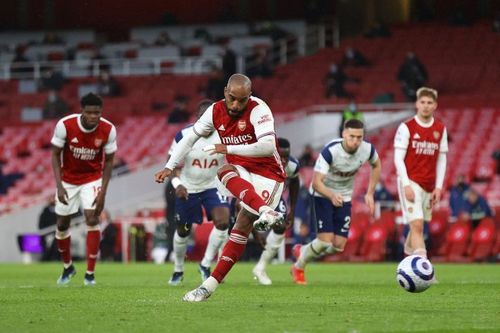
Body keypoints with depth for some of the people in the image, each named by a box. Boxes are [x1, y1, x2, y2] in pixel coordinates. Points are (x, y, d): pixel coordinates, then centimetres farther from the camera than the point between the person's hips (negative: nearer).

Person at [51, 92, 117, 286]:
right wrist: (59, 186, -20)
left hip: (92, 179, -1)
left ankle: (90, 273, -9)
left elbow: (109, 161, -8)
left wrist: (103, 192, -14)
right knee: (62, 224, 7)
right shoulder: (65, 125, -23)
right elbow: (55, 155, -12)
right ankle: (68, 267, 32)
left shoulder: (108, 130, -20)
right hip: (68, 179, 1)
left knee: (92, 219, -17)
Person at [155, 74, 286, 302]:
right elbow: (189, 138, 11)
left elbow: (268, 146, -32)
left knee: (243, 226, -18)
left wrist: (229, 149, -34)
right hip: (240, 174, 5)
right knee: (225, 172, -28)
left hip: (267, 174, -5)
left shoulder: (258, 110, -19)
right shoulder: (216, 112, 0)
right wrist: (169, 167, 3)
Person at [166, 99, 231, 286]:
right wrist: (177, 184, -28)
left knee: (223, 221, -22)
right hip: (187, 189, -1)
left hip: (213, 186, 1)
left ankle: (205, 265, -3)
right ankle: (178, 270, 37)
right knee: (183, 231, 11)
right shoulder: (184, 136, -19)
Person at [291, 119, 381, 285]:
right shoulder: (330, 151, -32)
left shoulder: (368, 149, -18)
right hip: (323, 194, -5)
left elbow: (376, 166, 7)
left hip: (344, 197, 5)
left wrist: (370, 194, 1)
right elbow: (316, 182, -34)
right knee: (326, 240, -17)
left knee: (339, 245, -3)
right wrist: (332, 196, -53)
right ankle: (299, 268, 12)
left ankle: (302, 252, 27)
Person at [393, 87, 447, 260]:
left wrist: (438, 187, 4)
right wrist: (406, 185, -14)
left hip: (429, 186, 5)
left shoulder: (441, 129, 8)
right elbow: (398, 158, -6)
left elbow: (442, 159, 11)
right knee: (417, 225, -15)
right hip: (411, 182, -5)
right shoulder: (406, 127, -5)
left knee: (417, 226, 9)